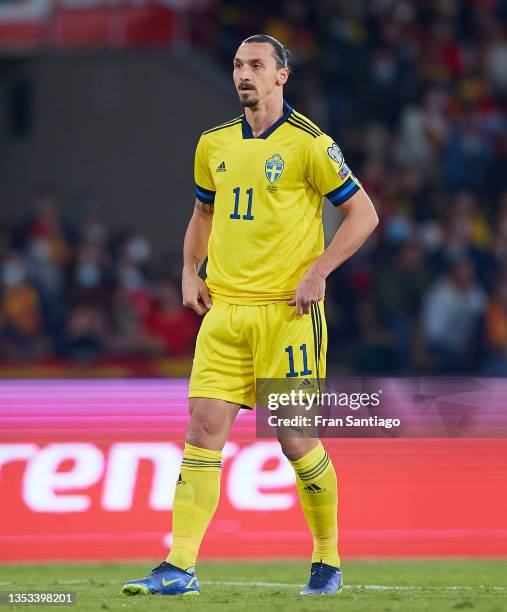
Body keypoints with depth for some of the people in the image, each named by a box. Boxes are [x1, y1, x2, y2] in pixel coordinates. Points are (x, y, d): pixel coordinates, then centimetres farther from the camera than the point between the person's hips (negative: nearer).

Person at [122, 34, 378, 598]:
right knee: (203, 429, -5)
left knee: (295, 439, -2)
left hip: (287, 312, -5)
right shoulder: (214, 144, 12)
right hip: (224, 311, 5)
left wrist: (317, 272, -11)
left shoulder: (308, 144, -5)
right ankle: (179, 568, -9)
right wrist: (189, 272, 12)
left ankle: (328, 560, 18)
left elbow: (363, 214, -2)